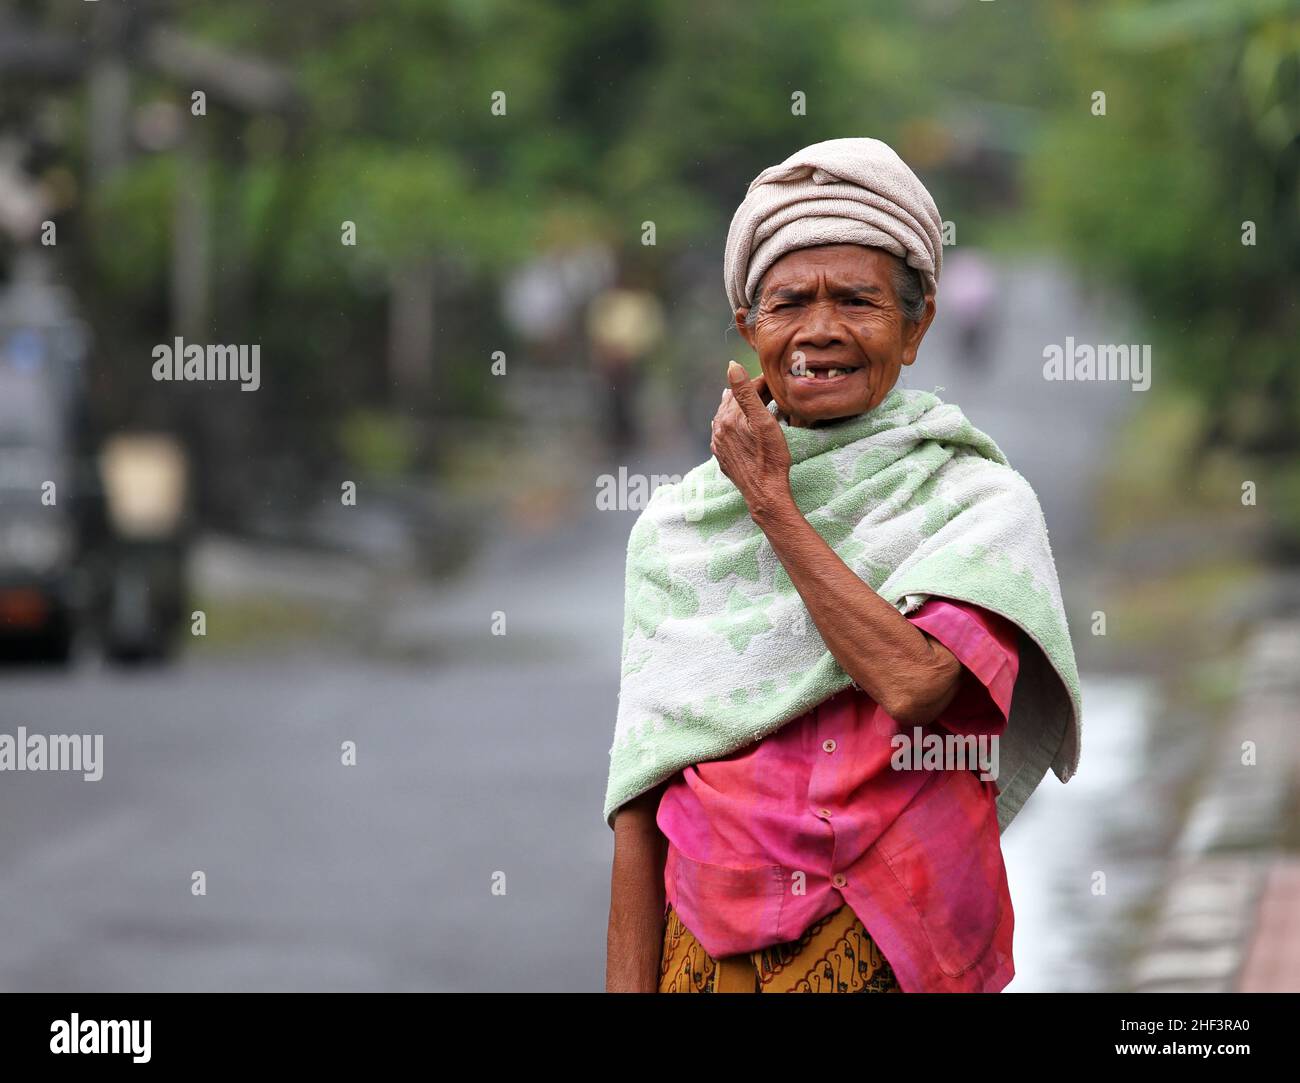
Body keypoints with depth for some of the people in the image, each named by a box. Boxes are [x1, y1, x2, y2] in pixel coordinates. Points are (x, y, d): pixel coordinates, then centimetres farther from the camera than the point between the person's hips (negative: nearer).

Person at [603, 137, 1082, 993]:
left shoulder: (980, 500, 0)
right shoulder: (677, 526, 7)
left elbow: (915, 682, -19)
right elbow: (641, 799, 4)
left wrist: (773, 506, -9)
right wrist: (628, 985, -3)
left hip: (901, 952, -2)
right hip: (711, 949, 2)